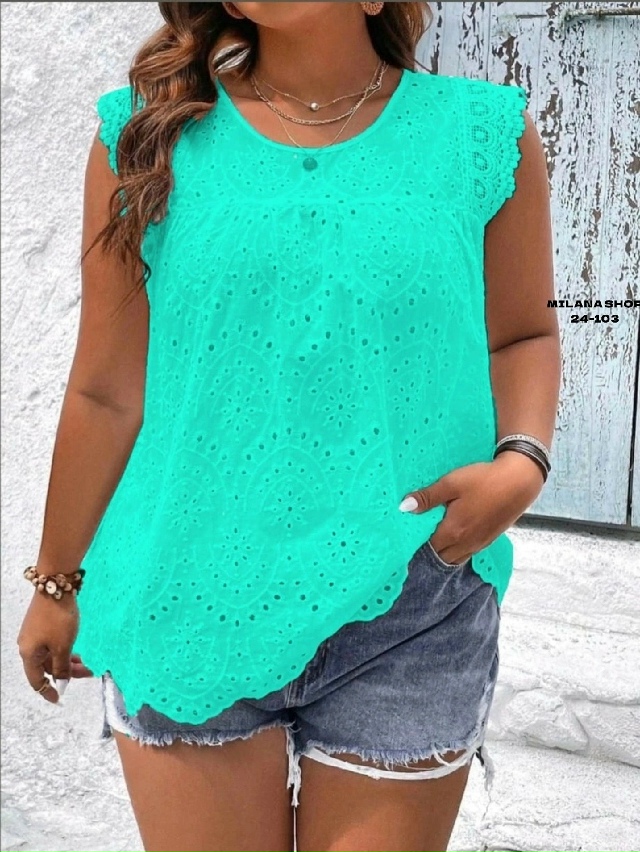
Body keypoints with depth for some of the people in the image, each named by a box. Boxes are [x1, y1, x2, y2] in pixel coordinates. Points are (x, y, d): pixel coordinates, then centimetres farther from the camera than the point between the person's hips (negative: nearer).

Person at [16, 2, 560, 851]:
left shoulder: (485, 134, 0)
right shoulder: (151, 136, 0)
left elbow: (523, 334, 11)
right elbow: (108, 392, 5)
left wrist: (521, 464, -9)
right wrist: (58, 581, 12)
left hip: (410, 621, 0)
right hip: (188, 610, 0)